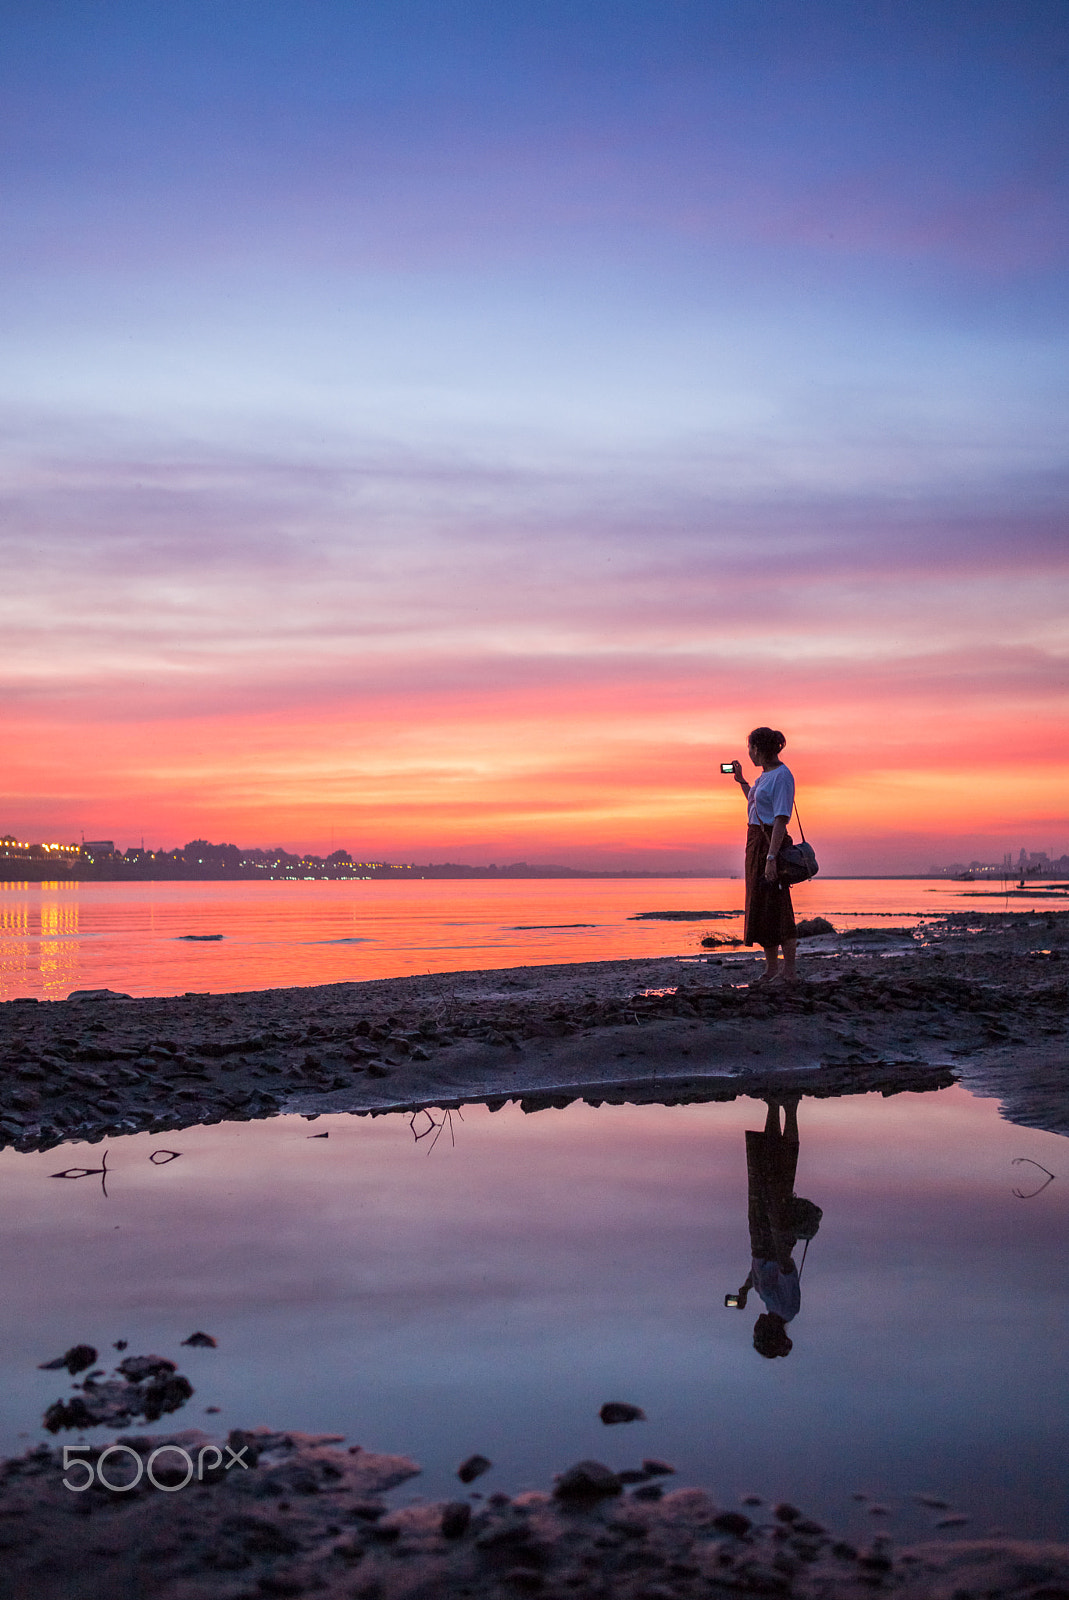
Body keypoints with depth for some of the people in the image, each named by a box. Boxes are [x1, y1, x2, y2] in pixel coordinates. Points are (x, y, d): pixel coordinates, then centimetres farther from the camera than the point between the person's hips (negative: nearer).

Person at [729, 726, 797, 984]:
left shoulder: (782, 776, -15)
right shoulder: (765, 775, 14)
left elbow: (781, 818, -22)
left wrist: (771, 858, -27)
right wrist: (741, 780, 28)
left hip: (771, 844, -10)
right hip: (755, 841, 10)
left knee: (776, 909, -7)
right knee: (759, 907, 12)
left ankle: (789, 971, 0)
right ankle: (771, 967, 20)